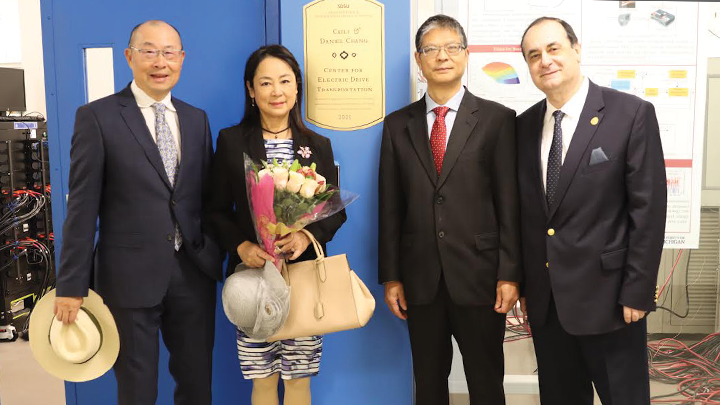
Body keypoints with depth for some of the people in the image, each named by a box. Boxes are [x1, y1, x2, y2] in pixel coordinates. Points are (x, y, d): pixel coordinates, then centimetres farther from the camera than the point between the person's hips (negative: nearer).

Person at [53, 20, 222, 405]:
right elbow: (82, 207, -7)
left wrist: (214, 258, 8)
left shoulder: (196, 119, 9)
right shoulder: (97, 117, -5)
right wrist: (71, 286, -8)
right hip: (131, 275, -4)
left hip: (194, 272, 4)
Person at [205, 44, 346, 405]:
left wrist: (308, 235, -15)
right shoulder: (231, 141, 2)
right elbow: (217, 211, 2)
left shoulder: (318, 145, 7)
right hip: (253, 274, -1)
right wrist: (241, 246, -16)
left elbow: (336, 210, 5)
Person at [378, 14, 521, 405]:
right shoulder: (398, 124, 6)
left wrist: (509, 273, -7)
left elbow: (509, 203, -3)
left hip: (479, 275, -2)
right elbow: (390, 207, 5)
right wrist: (390, 276, 3)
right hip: (420, 279, 2)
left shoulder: (497, 119, 0)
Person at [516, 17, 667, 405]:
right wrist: (521, 281, 8)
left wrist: (637, 291, -12)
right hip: (543, 298, 5)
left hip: (606, 293, -4)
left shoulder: (631, 114, -8)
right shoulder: (524, 125, 6)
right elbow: (522, 211, 9)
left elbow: (648, 209, -10)